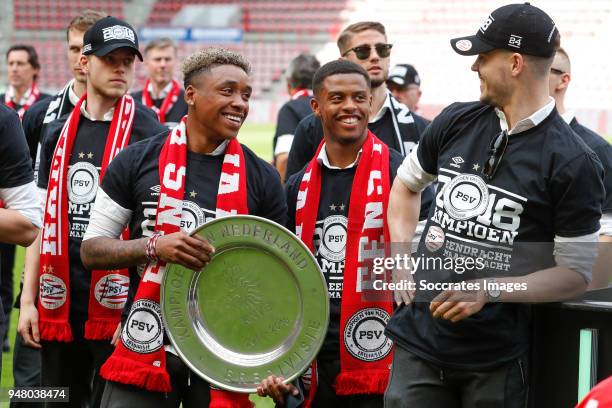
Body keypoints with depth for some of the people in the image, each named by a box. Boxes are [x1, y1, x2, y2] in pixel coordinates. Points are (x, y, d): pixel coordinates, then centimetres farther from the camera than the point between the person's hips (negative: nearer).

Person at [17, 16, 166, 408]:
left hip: (117, 305, -5)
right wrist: (29, 298, 9)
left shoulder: (146, 133, -5)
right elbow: (45, 221, 14)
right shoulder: (59, 132, 10)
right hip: (60, 303, 5)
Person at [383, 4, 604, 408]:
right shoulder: (457, 122, 6)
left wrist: (488, 289, -18)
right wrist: (401, 261, 9)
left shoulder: (574, 164, -9)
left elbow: (576, 274, -8)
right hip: (420, 340, 4)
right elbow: (407, 184, 24)